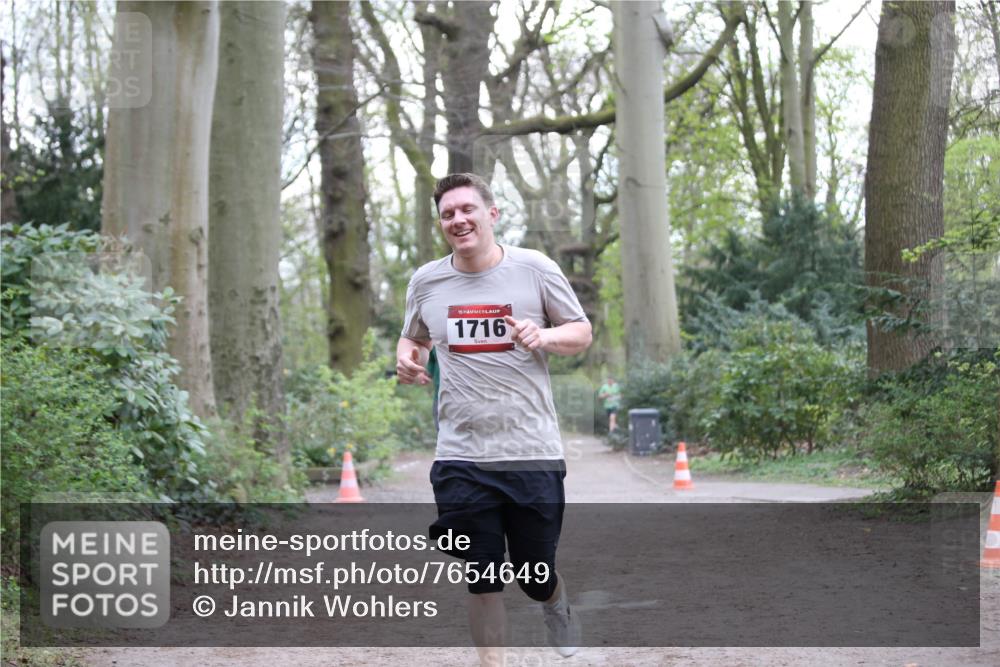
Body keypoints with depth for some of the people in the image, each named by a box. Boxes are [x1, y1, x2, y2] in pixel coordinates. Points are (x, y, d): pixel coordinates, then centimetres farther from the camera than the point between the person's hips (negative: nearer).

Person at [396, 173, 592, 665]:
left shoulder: (534, 268, -2)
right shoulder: (425, 281, 6)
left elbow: (582, 332, 5)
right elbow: (413, 339, 22)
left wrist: (544, 336, -16)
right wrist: (406, 357, -2)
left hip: (532, 453, -1)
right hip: (461, 457, 1)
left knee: (536, 576, 9)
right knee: (482, 581, 2)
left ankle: (557, 606, 45)